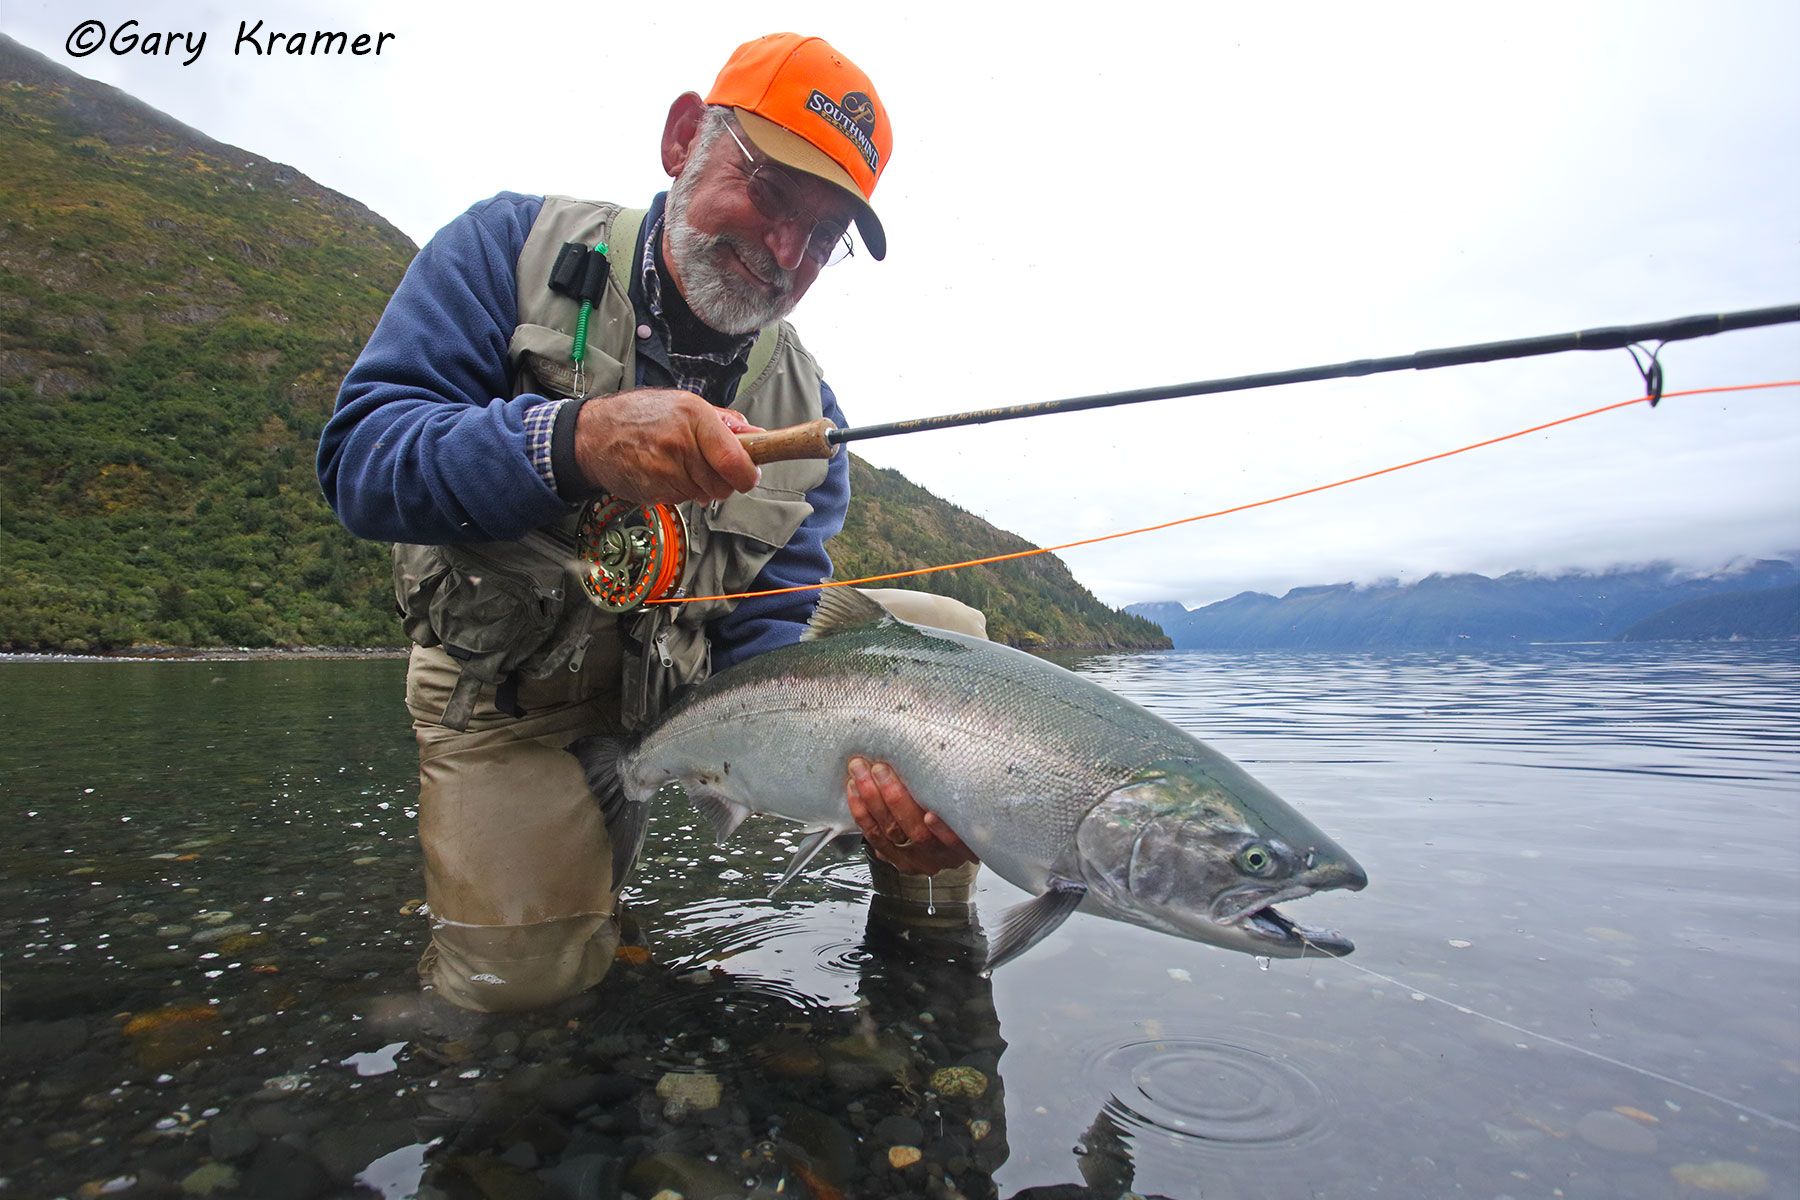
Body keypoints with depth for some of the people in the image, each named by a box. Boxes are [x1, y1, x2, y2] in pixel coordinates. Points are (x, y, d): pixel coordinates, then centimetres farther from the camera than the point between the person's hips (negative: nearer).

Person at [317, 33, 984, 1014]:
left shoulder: (806, 414, -7)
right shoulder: (515, 247, -11)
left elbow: (764, 646, -13)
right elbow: (357, 458, -21)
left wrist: (857, 771, -33)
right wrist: (572, 442, -41)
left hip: (688, 679, 3)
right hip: (513, 700, -2)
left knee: (946, 636, -8)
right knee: (521, 975, -16)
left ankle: (929, 921, 10)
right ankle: (598, 826, 18)